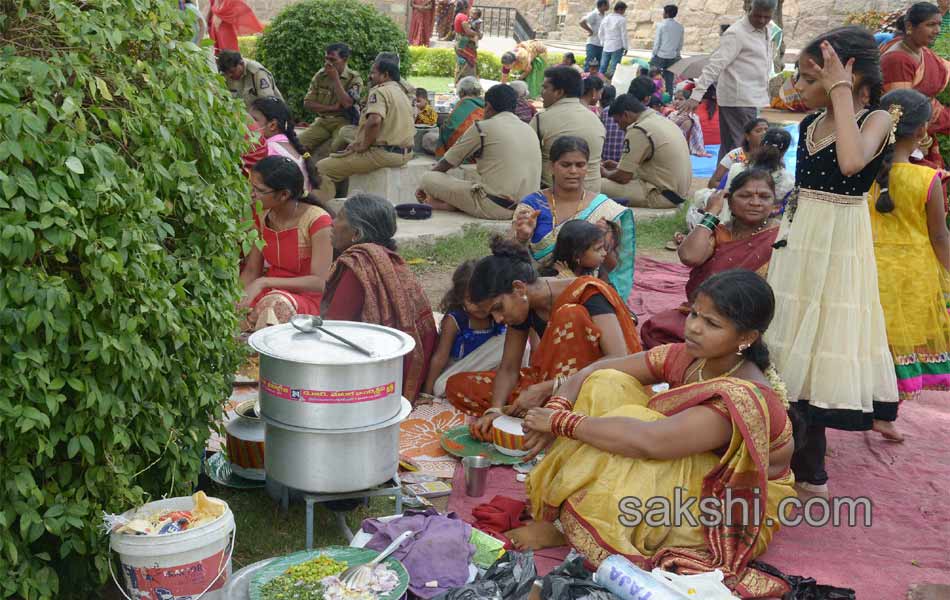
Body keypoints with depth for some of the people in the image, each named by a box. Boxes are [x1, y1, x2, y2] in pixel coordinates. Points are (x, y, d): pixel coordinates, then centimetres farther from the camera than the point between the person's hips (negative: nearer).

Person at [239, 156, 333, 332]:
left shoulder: (317, 220, -15)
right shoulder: (262, 217, 4)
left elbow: (319, 282, -21)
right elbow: (251, 270, 6)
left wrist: (263, 282, -26)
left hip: (306, 299, -4)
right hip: (268, 294, 5)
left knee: (277, 303, -37)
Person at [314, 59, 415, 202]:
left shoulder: (379, 91, -11)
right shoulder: (402, 93, 19)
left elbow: (374, 121, -29)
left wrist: (364, 146, -13)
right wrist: (362, 141, 15)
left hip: (384, 153, -10)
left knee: (322, 169, -6)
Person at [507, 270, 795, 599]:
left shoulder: (746, 399, -32)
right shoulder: (687, 357, -8)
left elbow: (647, 441, -42)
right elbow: (595, 371, -3)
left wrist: (561, 421, -32)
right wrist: (556, 409, -23)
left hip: (729, 513, -8)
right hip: (685, 475, 8)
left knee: (627, 434, -32)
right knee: (606, 386, -9)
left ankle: (567, 526, -9)